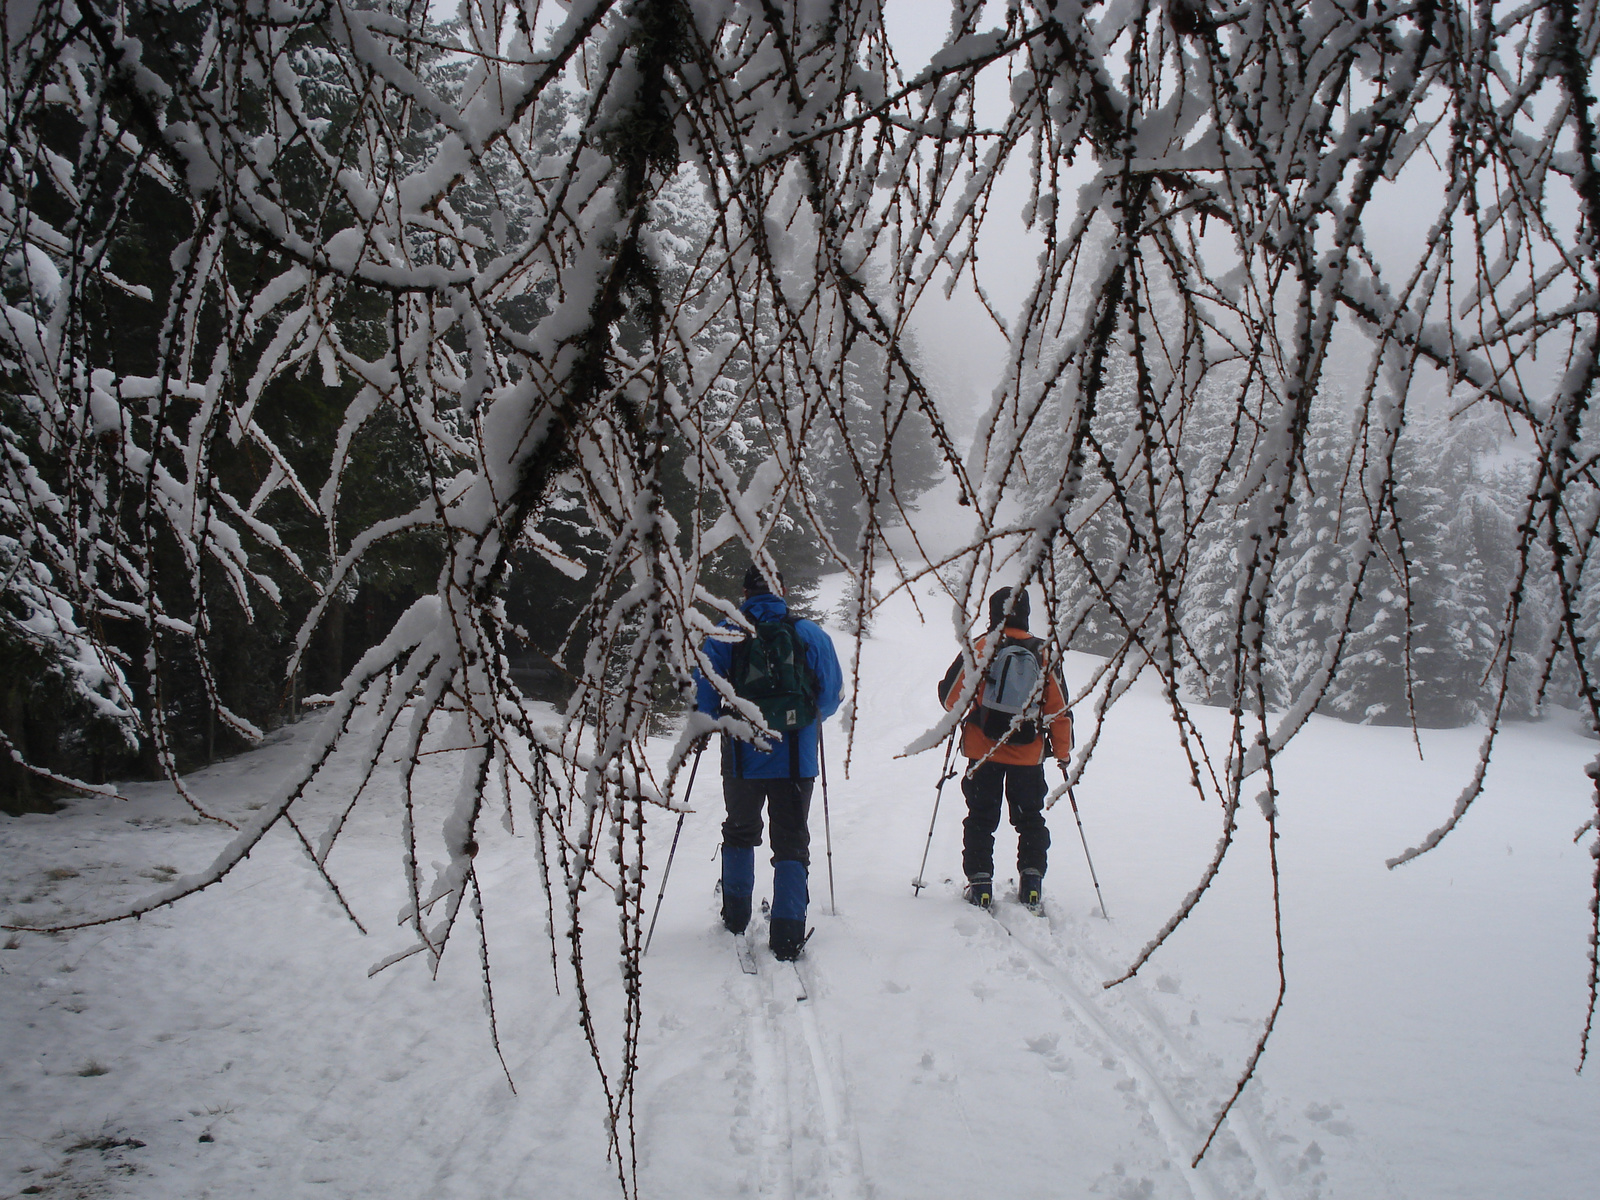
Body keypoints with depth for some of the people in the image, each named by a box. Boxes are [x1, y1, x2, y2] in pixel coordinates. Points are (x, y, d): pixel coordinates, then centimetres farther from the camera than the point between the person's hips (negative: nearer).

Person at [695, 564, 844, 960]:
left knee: (739, 833, 23)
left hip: (742, 759, 1)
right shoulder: (811, 634, -1)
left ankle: (736, 916, 33)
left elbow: (703, 697, -4)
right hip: (796, 760, 0)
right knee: (792, 842, 8)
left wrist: (717, 721, 17)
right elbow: (832, 696, 5)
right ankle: (788, 935, 1)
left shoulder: (723, 635, -4)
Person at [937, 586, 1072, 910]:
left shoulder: (980, 648, -8)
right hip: (1029, 753, 2)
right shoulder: (1042, 653, -2)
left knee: (981, 819, 11)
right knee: (1030, 819, 17)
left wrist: (964, 710, 19)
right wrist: (1063, 751, 12)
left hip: (983, 750, -1)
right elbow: (1059, 708, 1)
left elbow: (951, 696, -5)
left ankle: (979, 883, 8)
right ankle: (1032, 881, 13)